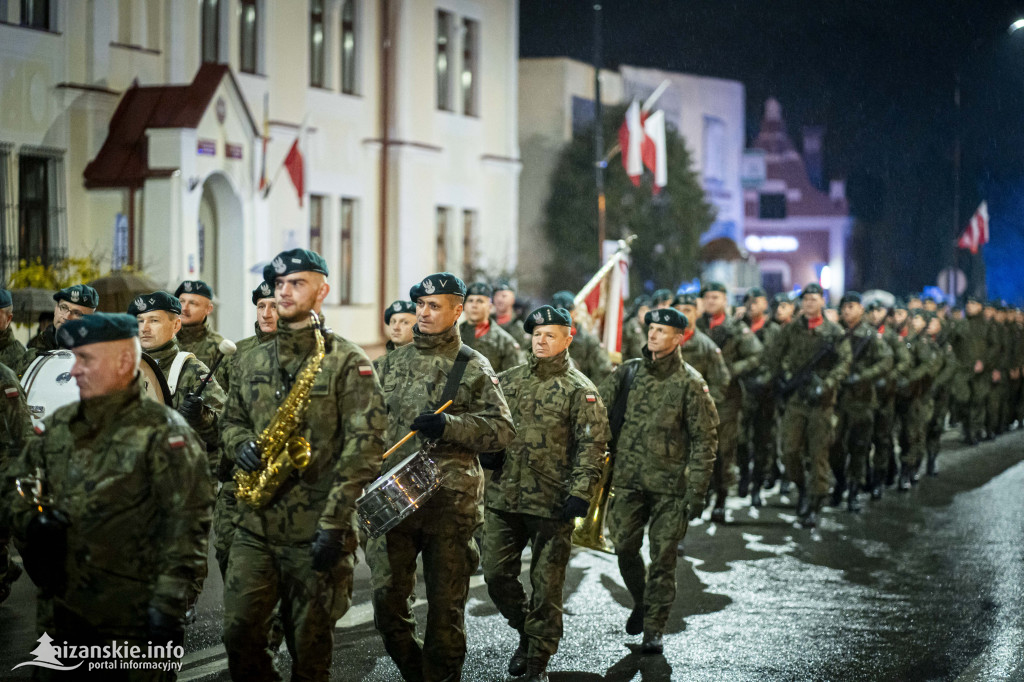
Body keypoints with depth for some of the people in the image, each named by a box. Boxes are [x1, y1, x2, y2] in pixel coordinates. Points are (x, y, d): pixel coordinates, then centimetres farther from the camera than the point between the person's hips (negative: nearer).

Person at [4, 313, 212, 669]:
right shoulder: (57, 426, 12)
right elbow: (17, 482, 23)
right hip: (65, 612, 6)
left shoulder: (162, 432, -8)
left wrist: (168, 602, -18)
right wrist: (31, 519, 0)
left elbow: (187, 521, -13)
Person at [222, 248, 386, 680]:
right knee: (239, 635, 3)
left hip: (315, 528, -5)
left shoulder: (347, 361, -6)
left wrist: (334, 524, -17)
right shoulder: (255, 360, 13)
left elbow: (364, 445, -12)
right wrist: (241, 446, -1)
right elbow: (232, 420, 25)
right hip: (255, 525, 5)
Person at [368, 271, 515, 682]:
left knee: (446, 605, 3)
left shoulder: (474, 367, 1)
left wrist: (448, 426, -17)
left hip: (451, 503, -3)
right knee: (387, 601, 0)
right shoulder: (393, 363, 13)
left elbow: (502, 430, -5)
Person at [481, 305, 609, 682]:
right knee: (497, 575, 6)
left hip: (552, 505, -4)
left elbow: (591, 445, -7)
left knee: (546, 585, 2)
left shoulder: (580, 390, -3)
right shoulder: (508, 380, 11)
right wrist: (485, 449, 1)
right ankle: (526, 632, 30)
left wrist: (580, 493, -16)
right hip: (502, 498, 5)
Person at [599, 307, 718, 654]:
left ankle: (653, 629, 9)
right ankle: (641, 602, 32)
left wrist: (697, 491, -8)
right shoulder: (628, 373, 6)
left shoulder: (689, 382, -4)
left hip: (670, 484, -3)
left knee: (663, 557, -1)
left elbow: (705, 439, -3)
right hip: (627, 479, 3)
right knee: (625, 548, 5)